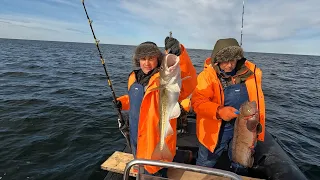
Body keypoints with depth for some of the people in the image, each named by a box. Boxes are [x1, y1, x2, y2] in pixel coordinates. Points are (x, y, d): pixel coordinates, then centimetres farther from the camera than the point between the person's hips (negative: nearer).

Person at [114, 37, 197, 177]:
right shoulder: (134, 77, 2)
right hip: (135, 137, 7)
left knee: (154, 173, 15)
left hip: (156, 140, -7)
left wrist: (180, 53, -58)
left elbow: (189, 83, -45)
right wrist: (122, 102, 2)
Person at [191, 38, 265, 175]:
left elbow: (257, 100, 6)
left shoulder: (251, 71, -4)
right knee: (204, 167, 16)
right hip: (217, 129, -3)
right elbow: (197, 101, -22)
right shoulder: (208, 75, -16)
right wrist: (218, 111, -37)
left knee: (241, 168, 26)